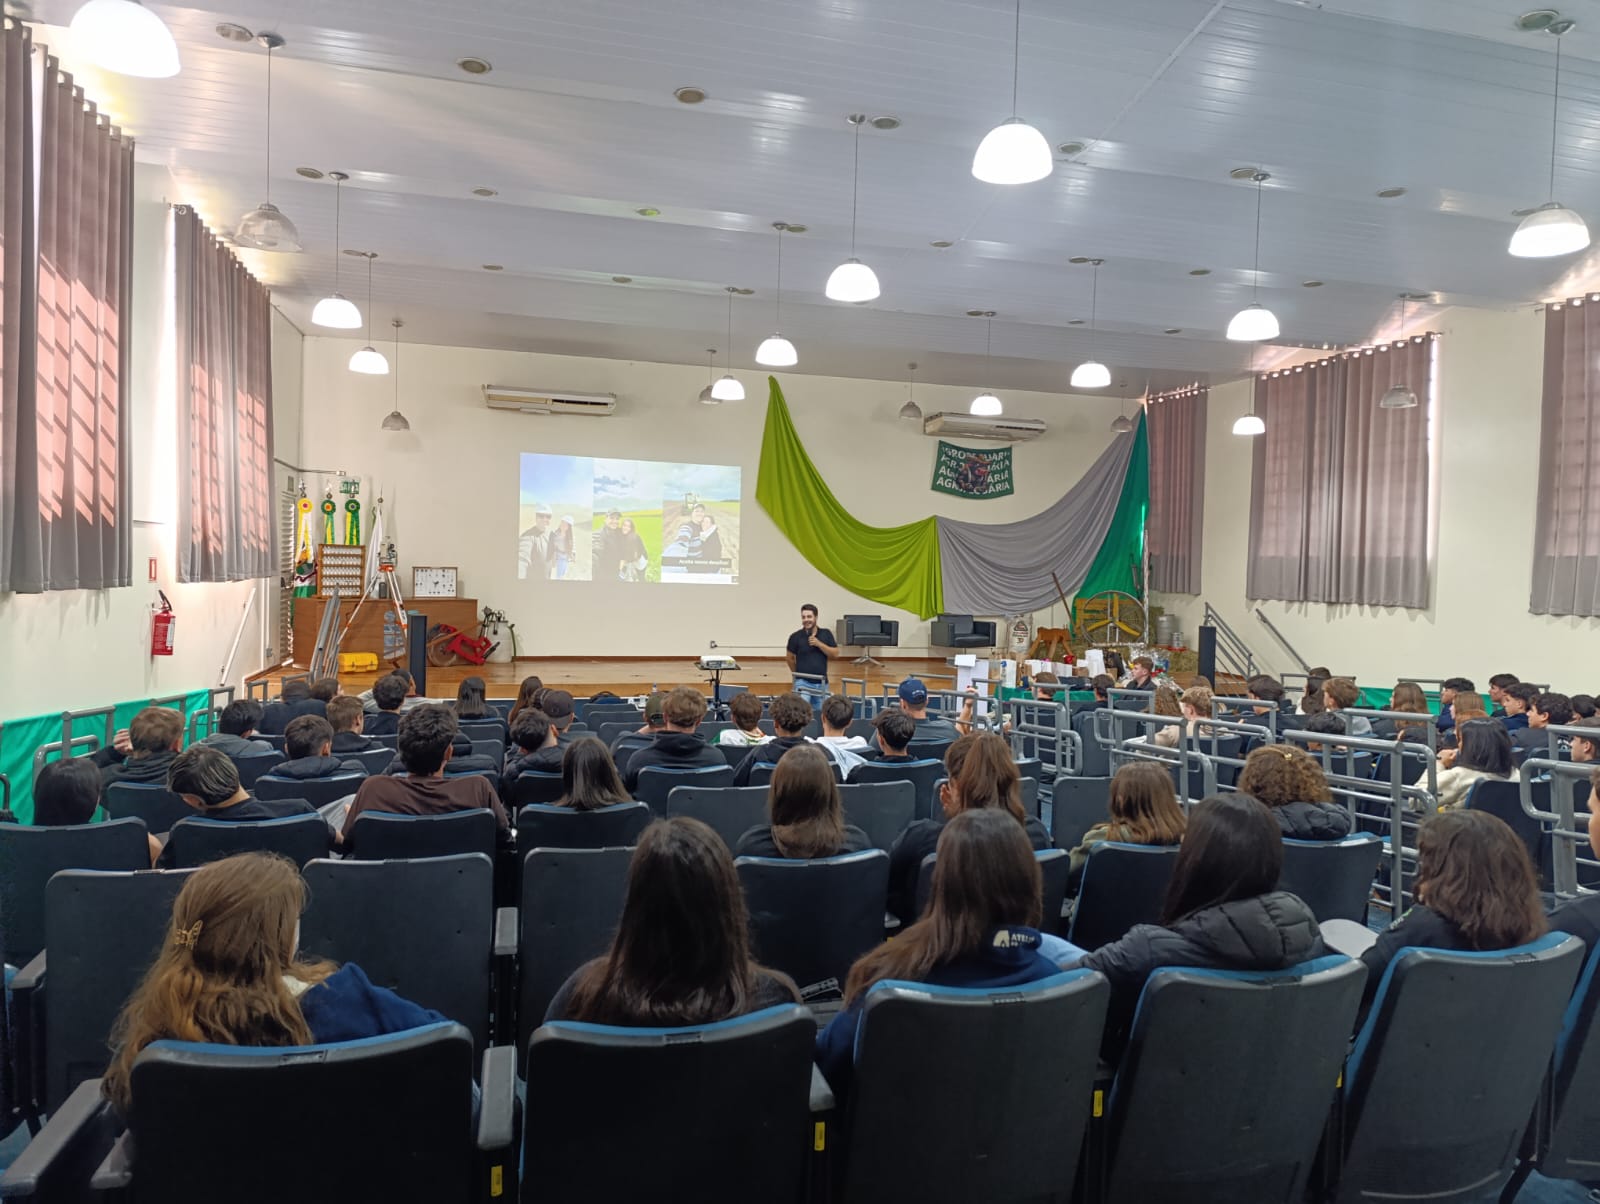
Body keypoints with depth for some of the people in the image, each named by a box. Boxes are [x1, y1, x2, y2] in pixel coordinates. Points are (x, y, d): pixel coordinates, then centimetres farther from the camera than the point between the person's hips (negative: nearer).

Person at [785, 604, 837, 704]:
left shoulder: (826, 634, 0)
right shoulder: (795, 637, -7)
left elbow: (835, 653, -3)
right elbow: (789, 657, 6)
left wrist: (819, 644, -15)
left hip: (822, 683, 3)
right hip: (803, 682, -3)